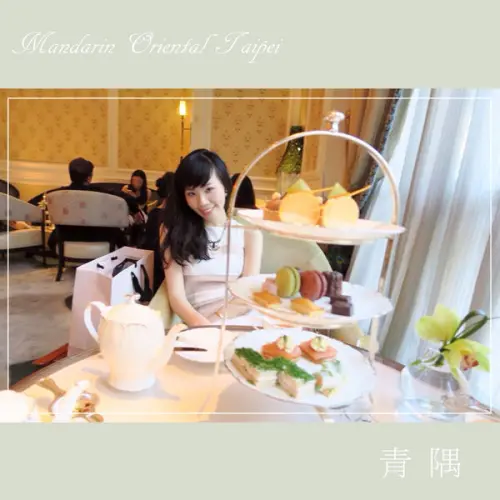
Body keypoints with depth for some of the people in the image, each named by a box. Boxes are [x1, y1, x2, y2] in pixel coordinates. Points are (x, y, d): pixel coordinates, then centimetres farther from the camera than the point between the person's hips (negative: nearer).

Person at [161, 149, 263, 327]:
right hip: (192, 324, -1)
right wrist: (200, 324, -24)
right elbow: (176, 295, -5)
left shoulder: (249, 232, 4)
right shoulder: (174, 229, 3)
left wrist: (213, 322, -18)